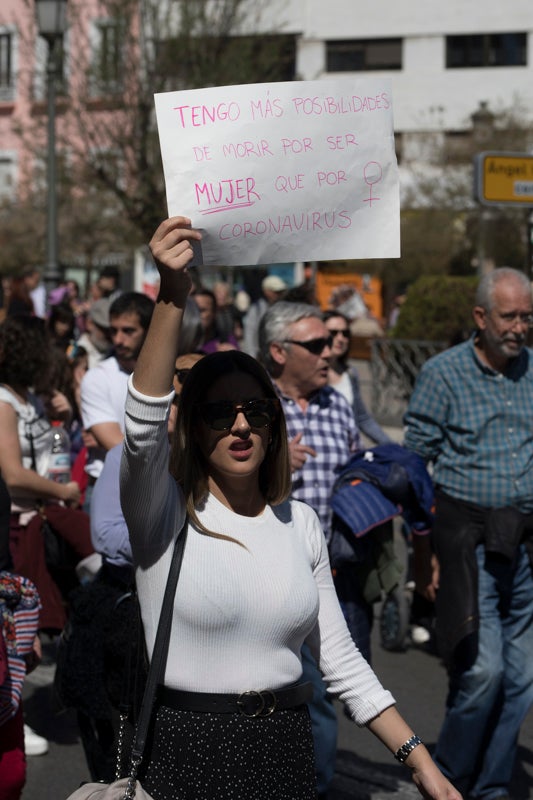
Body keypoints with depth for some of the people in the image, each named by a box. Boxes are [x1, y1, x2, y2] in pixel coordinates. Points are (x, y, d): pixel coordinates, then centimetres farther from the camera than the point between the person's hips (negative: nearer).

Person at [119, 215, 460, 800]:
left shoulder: (300, 524, 6)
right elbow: (143, 426, -27)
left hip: (285, 749, 4)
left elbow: (339, 658, 9)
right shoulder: (164, 513, -6)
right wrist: (172, 296, -38)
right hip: (183, 751, -4)